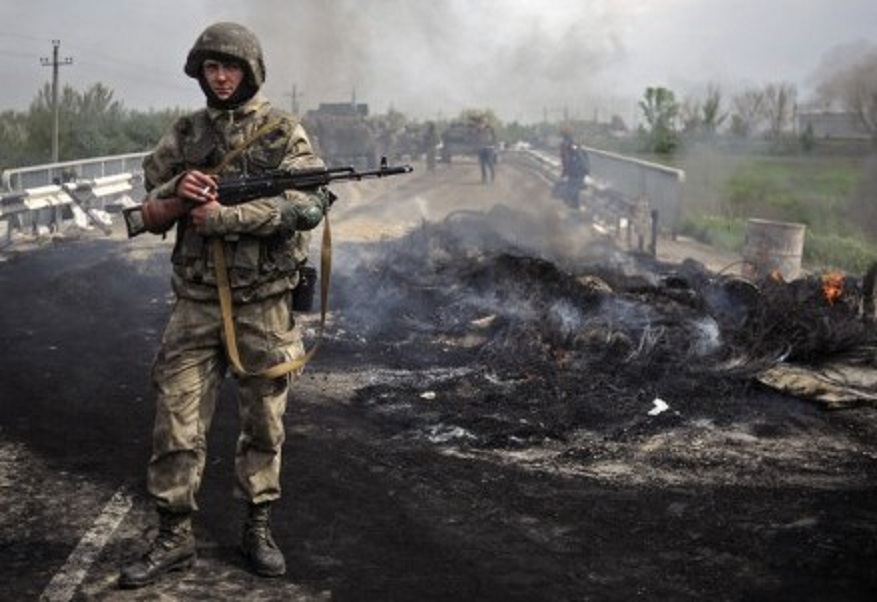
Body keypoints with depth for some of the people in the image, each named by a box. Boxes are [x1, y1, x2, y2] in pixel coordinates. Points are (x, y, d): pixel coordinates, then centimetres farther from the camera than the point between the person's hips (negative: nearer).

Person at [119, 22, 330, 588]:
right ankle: (174, 537, 14)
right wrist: (177, 190, -13)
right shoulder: (185, 133, 9)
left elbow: (308, 202, -16)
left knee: (264, 424, 8)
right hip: (196, 301, 3)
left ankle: (258, 527, 24)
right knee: (178, 422, 1)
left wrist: (225, 217, -21)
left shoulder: (283, 131, -3)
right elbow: (151, 205, 12)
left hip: (264, 302, -2)